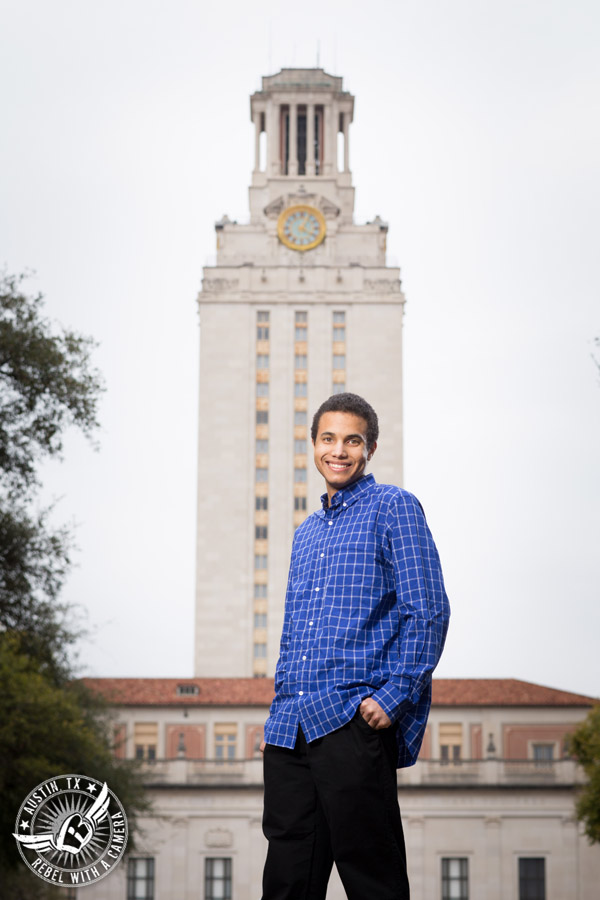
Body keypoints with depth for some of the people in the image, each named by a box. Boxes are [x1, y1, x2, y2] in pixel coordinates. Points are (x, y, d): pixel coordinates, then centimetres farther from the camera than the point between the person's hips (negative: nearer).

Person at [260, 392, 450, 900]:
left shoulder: (392, 507, 2)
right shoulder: (306, 533, 24)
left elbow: (428, 611, -7)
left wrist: (392, 697, -15)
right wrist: (278, 715, 17)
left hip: (354, 722, -7)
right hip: (291, 726, 7)